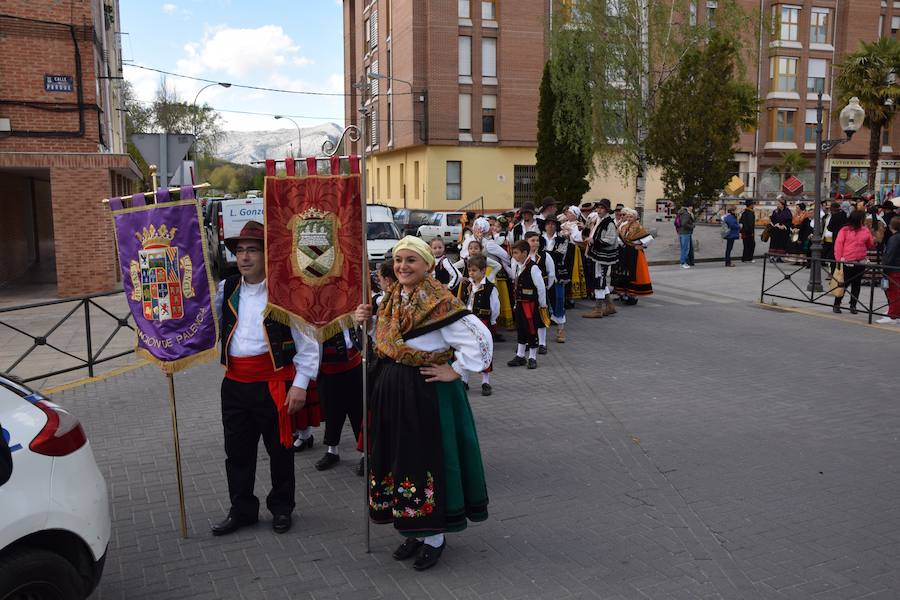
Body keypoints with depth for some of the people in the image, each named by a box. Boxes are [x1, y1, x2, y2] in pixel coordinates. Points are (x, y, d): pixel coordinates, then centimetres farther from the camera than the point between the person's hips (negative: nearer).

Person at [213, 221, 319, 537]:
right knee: (237, 450, 14)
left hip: (273, 384, -5)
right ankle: (242, 509, 30)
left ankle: (281, 507, 29)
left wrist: (300, 384, -13)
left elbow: (307, 341, -9)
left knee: (279, 448, 10)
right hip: (234, 383, 5)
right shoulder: (226, 289, 6)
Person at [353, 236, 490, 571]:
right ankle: (415, 529, 29)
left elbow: (479, 338, -20)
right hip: (390, 389, 8)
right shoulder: (393, 298, 8)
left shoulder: (438, 301, -16)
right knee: (398, 456, 13)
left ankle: (435, 537, 18)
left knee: (426, 458, 1)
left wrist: (454, 371, -16)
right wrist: (367, 322, 2)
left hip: (425, 392, -8)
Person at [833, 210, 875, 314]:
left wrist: (874, 241, -6)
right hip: (847, 262, -4)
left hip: (860, 263, 4)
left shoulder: (866, 231, 9)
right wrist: (839, 258, -13)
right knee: (844, 283, 1)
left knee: (856, 284, 8)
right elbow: (838, 244, -6)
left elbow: (870, 246, 15)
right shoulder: (845, 230, -3)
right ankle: (837, 304, 12)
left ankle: (853, 306, 16)